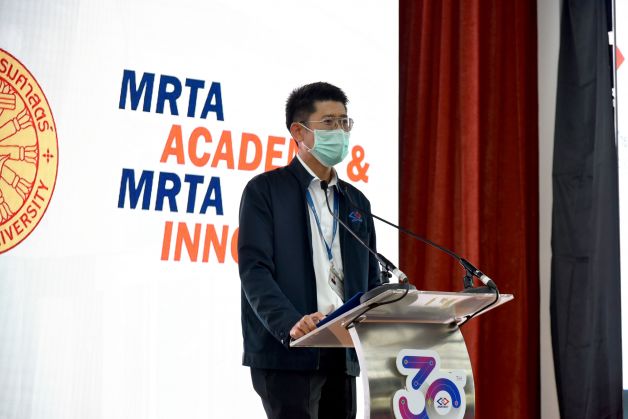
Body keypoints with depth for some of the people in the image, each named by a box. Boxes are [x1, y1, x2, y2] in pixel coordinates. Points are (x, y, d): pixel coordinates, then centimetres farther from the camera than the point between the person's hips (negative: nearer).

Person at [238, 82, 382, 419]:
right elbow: (254, 269, -10)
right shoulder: (265, 190, 2)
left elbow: (370, 281, 18)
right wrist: (291, 325, -26)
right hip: (287, 353, -6)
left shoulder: (356, 201, 19)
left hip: (343, 356, 6)